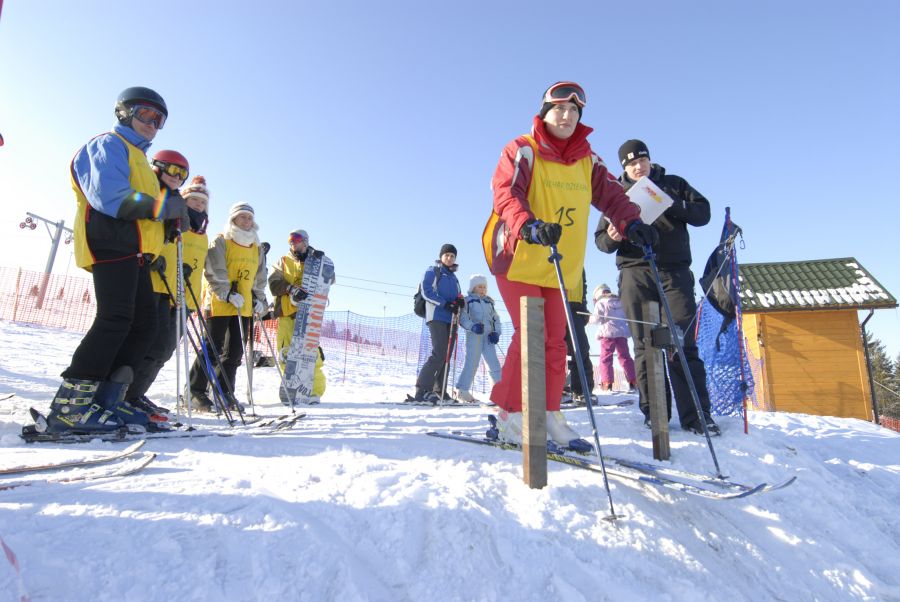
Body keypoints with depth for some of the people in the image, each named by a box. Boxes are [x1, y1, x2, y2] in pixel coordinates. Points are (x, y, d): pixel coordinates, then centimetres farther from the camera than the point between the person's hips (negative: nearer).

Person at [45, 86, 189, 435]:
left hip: (133, 249, 10)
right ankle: (69, 406, -15)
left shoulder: (137, 157, 32)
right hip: (111, 242, -10)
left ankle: (107, 400, 4)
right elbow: (108, 195, -15)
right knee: (116, 319, -18)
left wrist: (178, 209, 8)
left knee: (145, 322, 2)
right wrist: (160, 206, -13)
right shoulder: (109, 144, 2)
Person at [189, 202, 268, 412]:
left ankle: (225, 393, 16)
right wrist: (228, 294, -20)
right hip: (219, 304, -6)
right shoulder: (220, 241, -1)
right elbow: (214, 273, -11)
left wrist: (259, 299, 9)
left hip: (244, 307, 6)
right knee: (212, 348, -4)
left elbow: (259, 279, 20)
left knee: (235, 351, 7)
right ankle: (196, 391, 8)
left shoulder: (256, 248, 16)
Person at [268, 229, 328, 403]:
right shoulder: (283, 262, 18)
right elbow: (274, 284, 3)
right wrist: (291, 289, -15)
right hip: (287, 313, 2)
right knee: (286, 353, -2)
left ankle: (315, 391, -7)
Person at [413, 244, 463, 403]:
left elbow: (458, 296, 24)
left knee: (446, 356, 3)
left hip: (451, 319, 7)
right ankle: (422, 390, -18)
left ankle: (438, 391, 7)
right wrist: (445, 303, -16)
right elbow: (426, 291, -6)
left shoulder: (453, 277, 25)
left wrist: (460, 301, -1)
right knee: (439, 354, -18)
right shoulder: (432, 271, 7)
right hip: (436, 317, -7)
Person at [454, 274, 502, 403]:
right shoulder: (467, 300, 4)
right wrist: (473, 326, -24)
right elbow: (463, 318, -6)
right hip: (474, 335, -4)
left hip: (488, 336, 5)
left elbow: (496, 319, 18)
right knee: (472, 363, -8)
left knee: (494, 362, 2)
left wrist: (496, 332, 2)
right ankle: (462, 390, 0)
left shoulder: (489, 302, 19)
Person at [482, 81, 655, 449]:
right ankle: (510, 417, -1)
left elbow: (609, 193, 9)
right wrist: (529, 226, -38)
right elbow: (506, 193, -18)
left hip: (560, 265, 6)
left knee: (556, 340, 5)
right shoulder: (523, 151, -3)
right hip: (519, 258, -6)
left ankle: (549, 415, 16)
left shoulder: (586, 159, 15)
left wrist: (630, 221, -12)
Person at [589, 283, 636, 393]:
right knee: (625, 356, 10)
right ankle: (632, 382, 9)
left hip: (608, 333, -6)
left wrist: (590, 318, 13)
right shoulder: (620, 302, 17)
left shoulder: (601, 302, -1)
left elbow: (597, 318, -6)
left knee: (605, 357, -3)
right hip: (622, 332, 6)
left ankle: (607, 383, -11)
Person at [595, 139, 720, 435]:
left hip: (675, 271, 0)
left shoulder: (674, 184, 18)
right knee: (645, 346, -1)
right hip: (635, 273, 1)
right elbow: (601, 240, 11)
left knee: (683, 343, -7)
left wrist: (673, 206, -11)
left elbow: (702, 213, 8)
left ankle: (696, 414, -3)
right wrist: (612, 238, -13)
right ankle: (653, 412, 5)